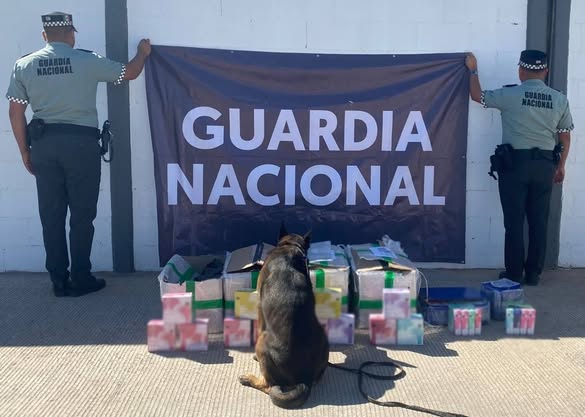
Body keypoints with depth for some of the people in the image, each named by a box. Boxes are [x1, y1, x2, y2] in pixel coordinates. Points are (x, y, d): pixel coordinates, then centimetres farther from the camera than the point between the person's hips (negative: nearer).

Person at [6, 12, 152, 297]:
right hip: (81, 142, -3)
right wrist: (142, 52, 29)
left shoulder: (24, 65, 5)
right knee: (82, 215, 4)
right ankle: (81, 280, 9)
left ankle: (59, 281, 15)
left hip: (43, 144, 3)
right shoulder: (87, 60, -3)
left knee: (51, 216, 9)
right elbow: (130, 72, 9)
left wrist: (25, 150, 13)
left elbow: (15, 111, 4)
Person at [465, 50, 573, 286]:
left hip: (514, 163, -3)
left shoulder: (510, 95, -8)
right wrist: (561, 166, 18)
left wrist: (473, 70, 20)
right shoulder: (560, 100, 2)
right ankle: (533, 274, 16)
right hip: (544, 165, 3)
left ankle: (514, 273, 7)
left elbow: (477, 96, 6)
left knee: (514, 222, 3)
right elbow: (565, 138, 6)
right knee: (539, 222, 9)